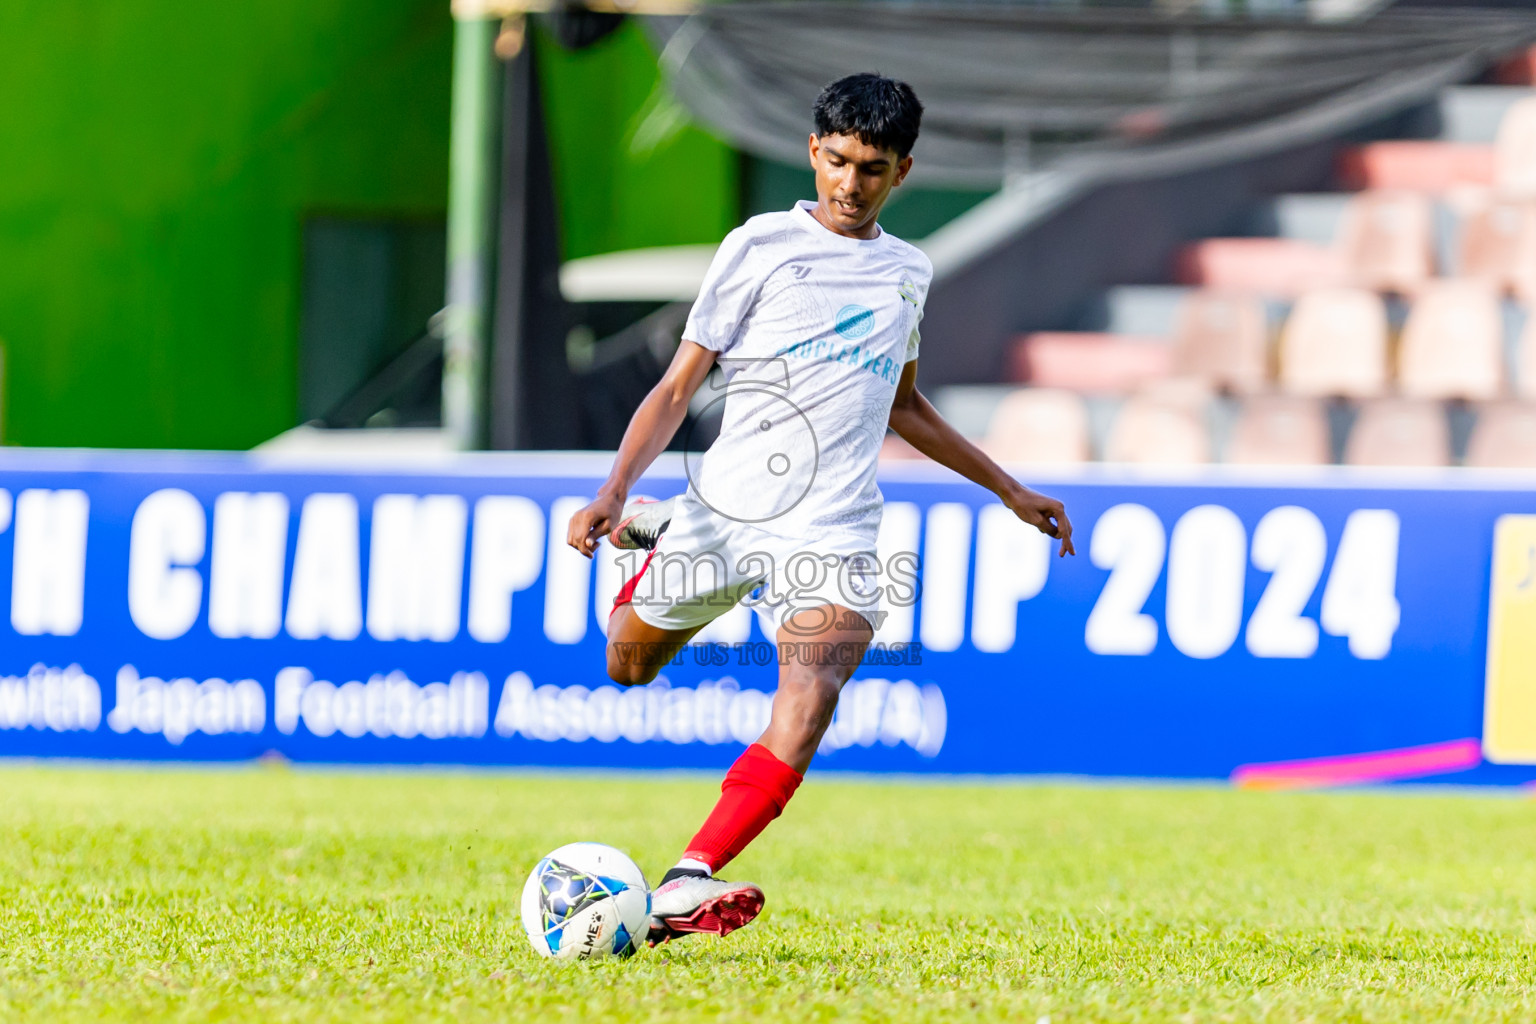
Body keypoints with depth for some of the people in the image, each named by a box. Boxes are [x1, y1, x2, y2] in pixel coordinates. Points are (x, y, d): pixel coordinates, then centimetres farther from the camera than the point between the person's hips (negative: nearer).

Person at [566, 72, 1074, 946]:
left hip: (833, 530, 1)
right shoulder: (762, 245, 1)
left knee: (809, 698, -24)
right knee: (629, 666, 15)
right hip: (724, 507, -1)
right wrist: (615, 491, -13)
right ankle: (647, 535, 48)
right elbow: (678, 388, 0)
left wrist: (1010, 490, 34)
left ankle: (685, 887, -35)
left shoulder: (909, 273, 15)